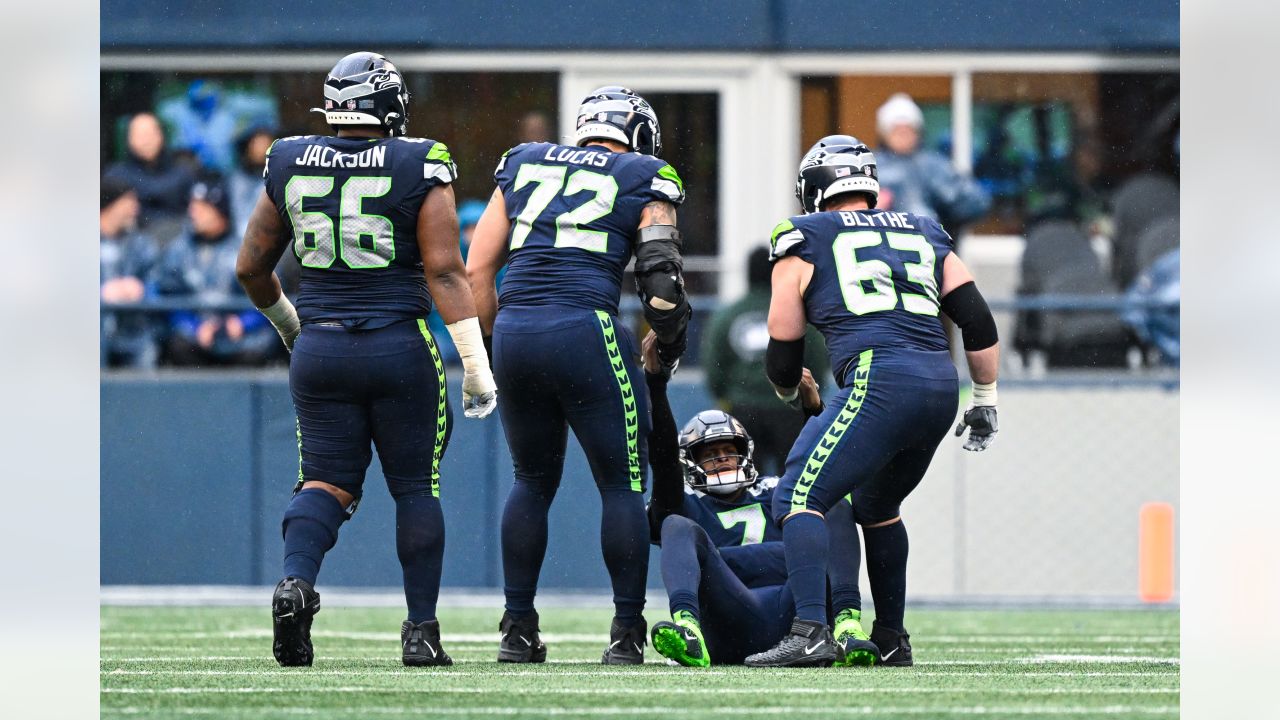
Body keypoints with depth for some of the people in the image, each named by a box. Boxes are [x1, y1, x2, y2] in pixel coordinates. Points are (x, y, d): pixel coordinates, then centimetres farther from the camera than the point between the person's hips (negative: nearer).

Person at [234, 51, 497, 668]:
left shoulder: (290, 165, 4)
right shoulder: (419, 168, -7)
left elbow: (251, 267, 11)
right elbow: (445, 273, -12)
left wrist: (284, 321, 30)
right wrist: (475, 363, -9)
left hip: (319, 346, 2)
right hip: (400, 348, -2)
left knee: (326, 480, 7)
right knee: (415, 487, 9)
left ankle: (296, 582, -20)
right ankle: (421, 630, 9)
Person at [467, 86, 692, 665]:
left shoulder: (524, 165, 20)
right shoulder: (644, 180, 9)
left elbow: (476, 270, 16)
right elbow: (662, 280, -1)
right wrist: (667, 349, 14)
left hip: (514, 332, 4)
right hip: (585, 330, -4)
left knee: (534, 479, 20)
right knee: (622, 483, 7)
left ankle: (518, 628, 18)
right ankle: (626, 632, 5)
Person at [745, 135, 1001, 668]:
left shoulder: (806, 242, 12)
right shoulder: (924, 236, 24)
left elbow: (783, 359, 16)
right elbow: (979, 323, 18)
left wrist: (791, 394, 38)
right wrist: (985, 401, 27)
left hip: (879, 381, -6)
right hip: (941, 386, 6)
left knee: (799, 499, -5)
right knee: (877, 506, 26)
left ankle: (810, 631, -21)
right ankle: (891, 640, 28)